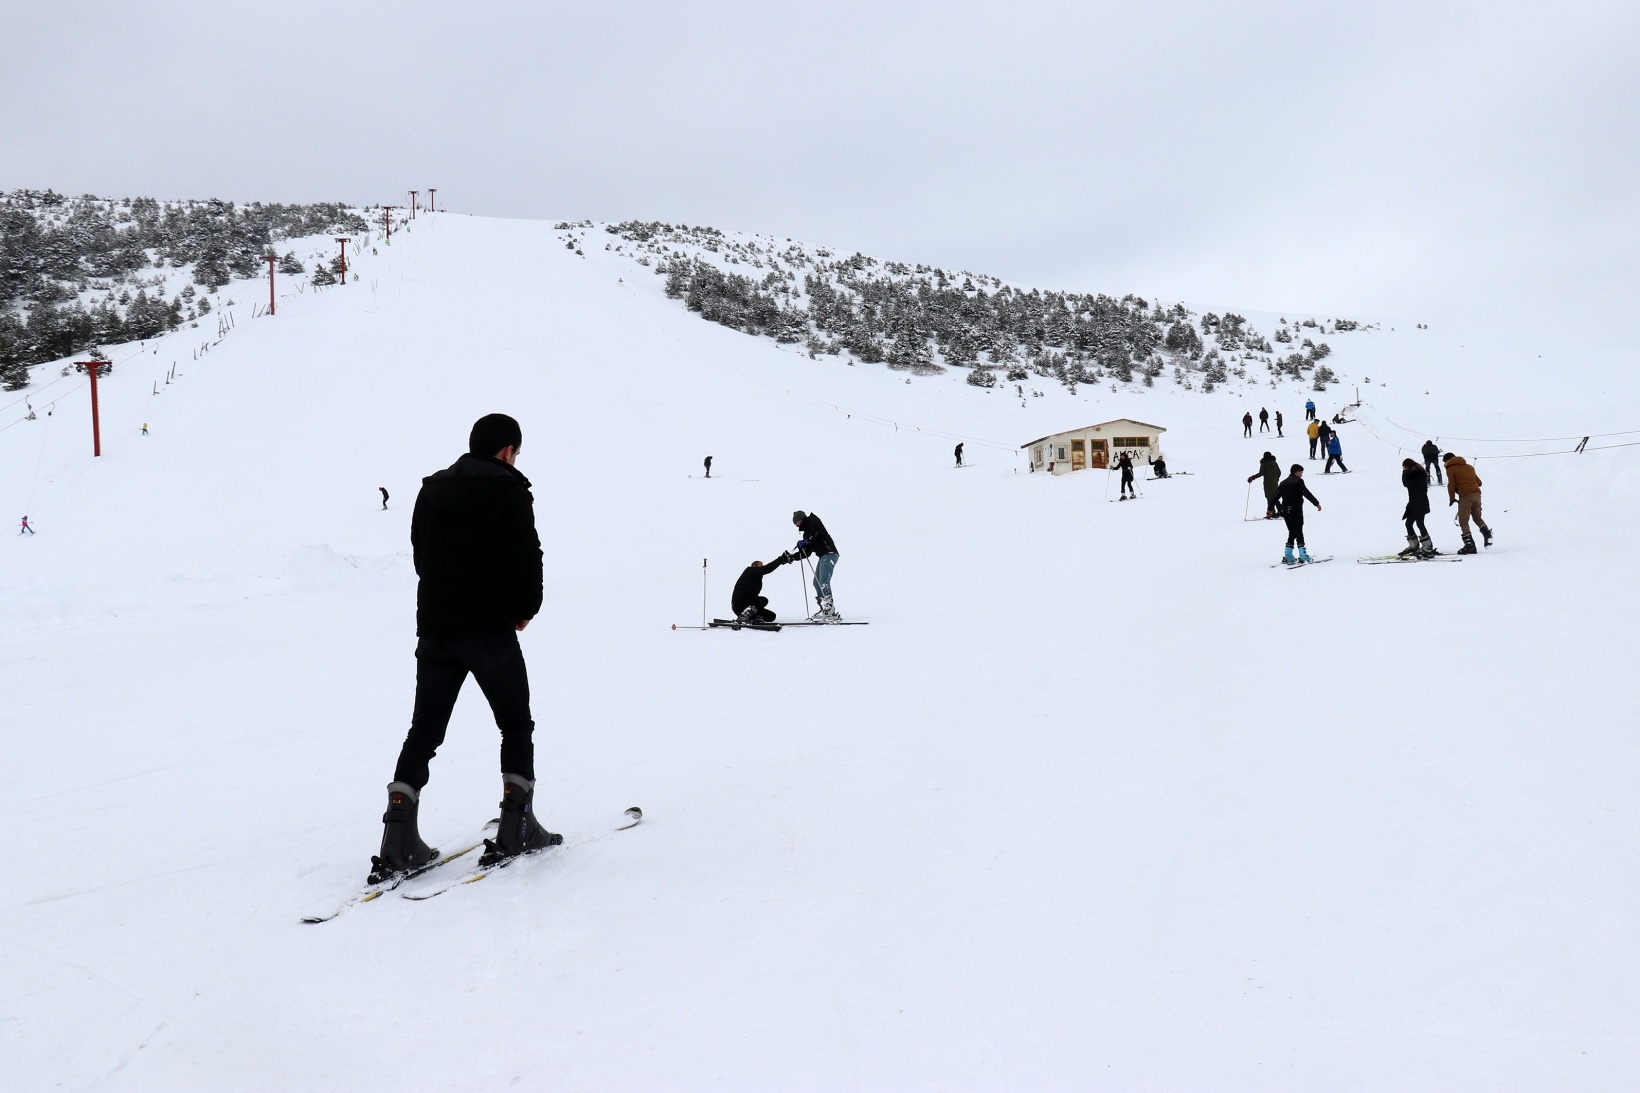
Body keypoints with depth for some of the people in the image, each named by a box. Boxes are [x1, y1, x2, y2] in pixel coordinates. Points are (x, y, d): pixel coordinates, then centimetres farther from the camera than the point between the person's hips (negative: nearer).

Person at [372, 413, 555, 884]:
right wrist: (525, 610, 3)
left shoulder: (430, 492, 10)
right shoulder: (510, 494, -8)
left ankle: (399, 845, 4)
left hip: (434, 628, 5)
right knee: (516, 726, 10)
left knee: (423, 732, 9)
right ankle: (516, 829, 10)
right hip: (490, 630, -5)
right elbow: (526, 560, -13)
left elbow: (421, 558, 14)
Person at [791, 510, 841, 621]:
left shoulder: (812, 521, 3)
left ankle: (829, 611, -23)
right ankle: (827, 610, 6)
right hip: (823, 556, 10)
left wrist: (806, 541, -17)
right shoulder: (807, 532, 26)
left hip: (829, 554, -10)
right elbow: (806, 553, 23)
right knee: (817, 583, 7)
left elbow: (820, 532, -18)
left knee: (823, 583, -17)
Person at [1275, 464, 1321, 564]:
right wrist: (1317, 503, -10)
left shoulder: (1283, 483, 13)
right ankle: (1303, 555, -7)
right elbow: (1307, 493, -14)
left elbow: (1276, 497, 14)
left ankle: (1288, 556, 9)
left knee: (1292, 532, 13)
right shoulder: (1298, 481, -6)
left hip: (1285, 511, 6)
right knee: (1299, 532, -3)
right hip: (1296, 510, -6)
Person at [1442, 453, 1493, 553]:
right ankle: (1487, 534, -1)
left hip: (1465, 496, -6)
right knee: (1477, 517, 23)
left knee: (1463, 521, 0)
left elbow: (1451, 485, -4)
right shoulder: (1469, 466, 22)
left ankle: (1470, 546, -8)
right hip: (1476, 493, 6)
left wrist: (1452, 498, 8)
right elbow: (1479, 482, 21)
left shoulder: (1451, 469, 3)